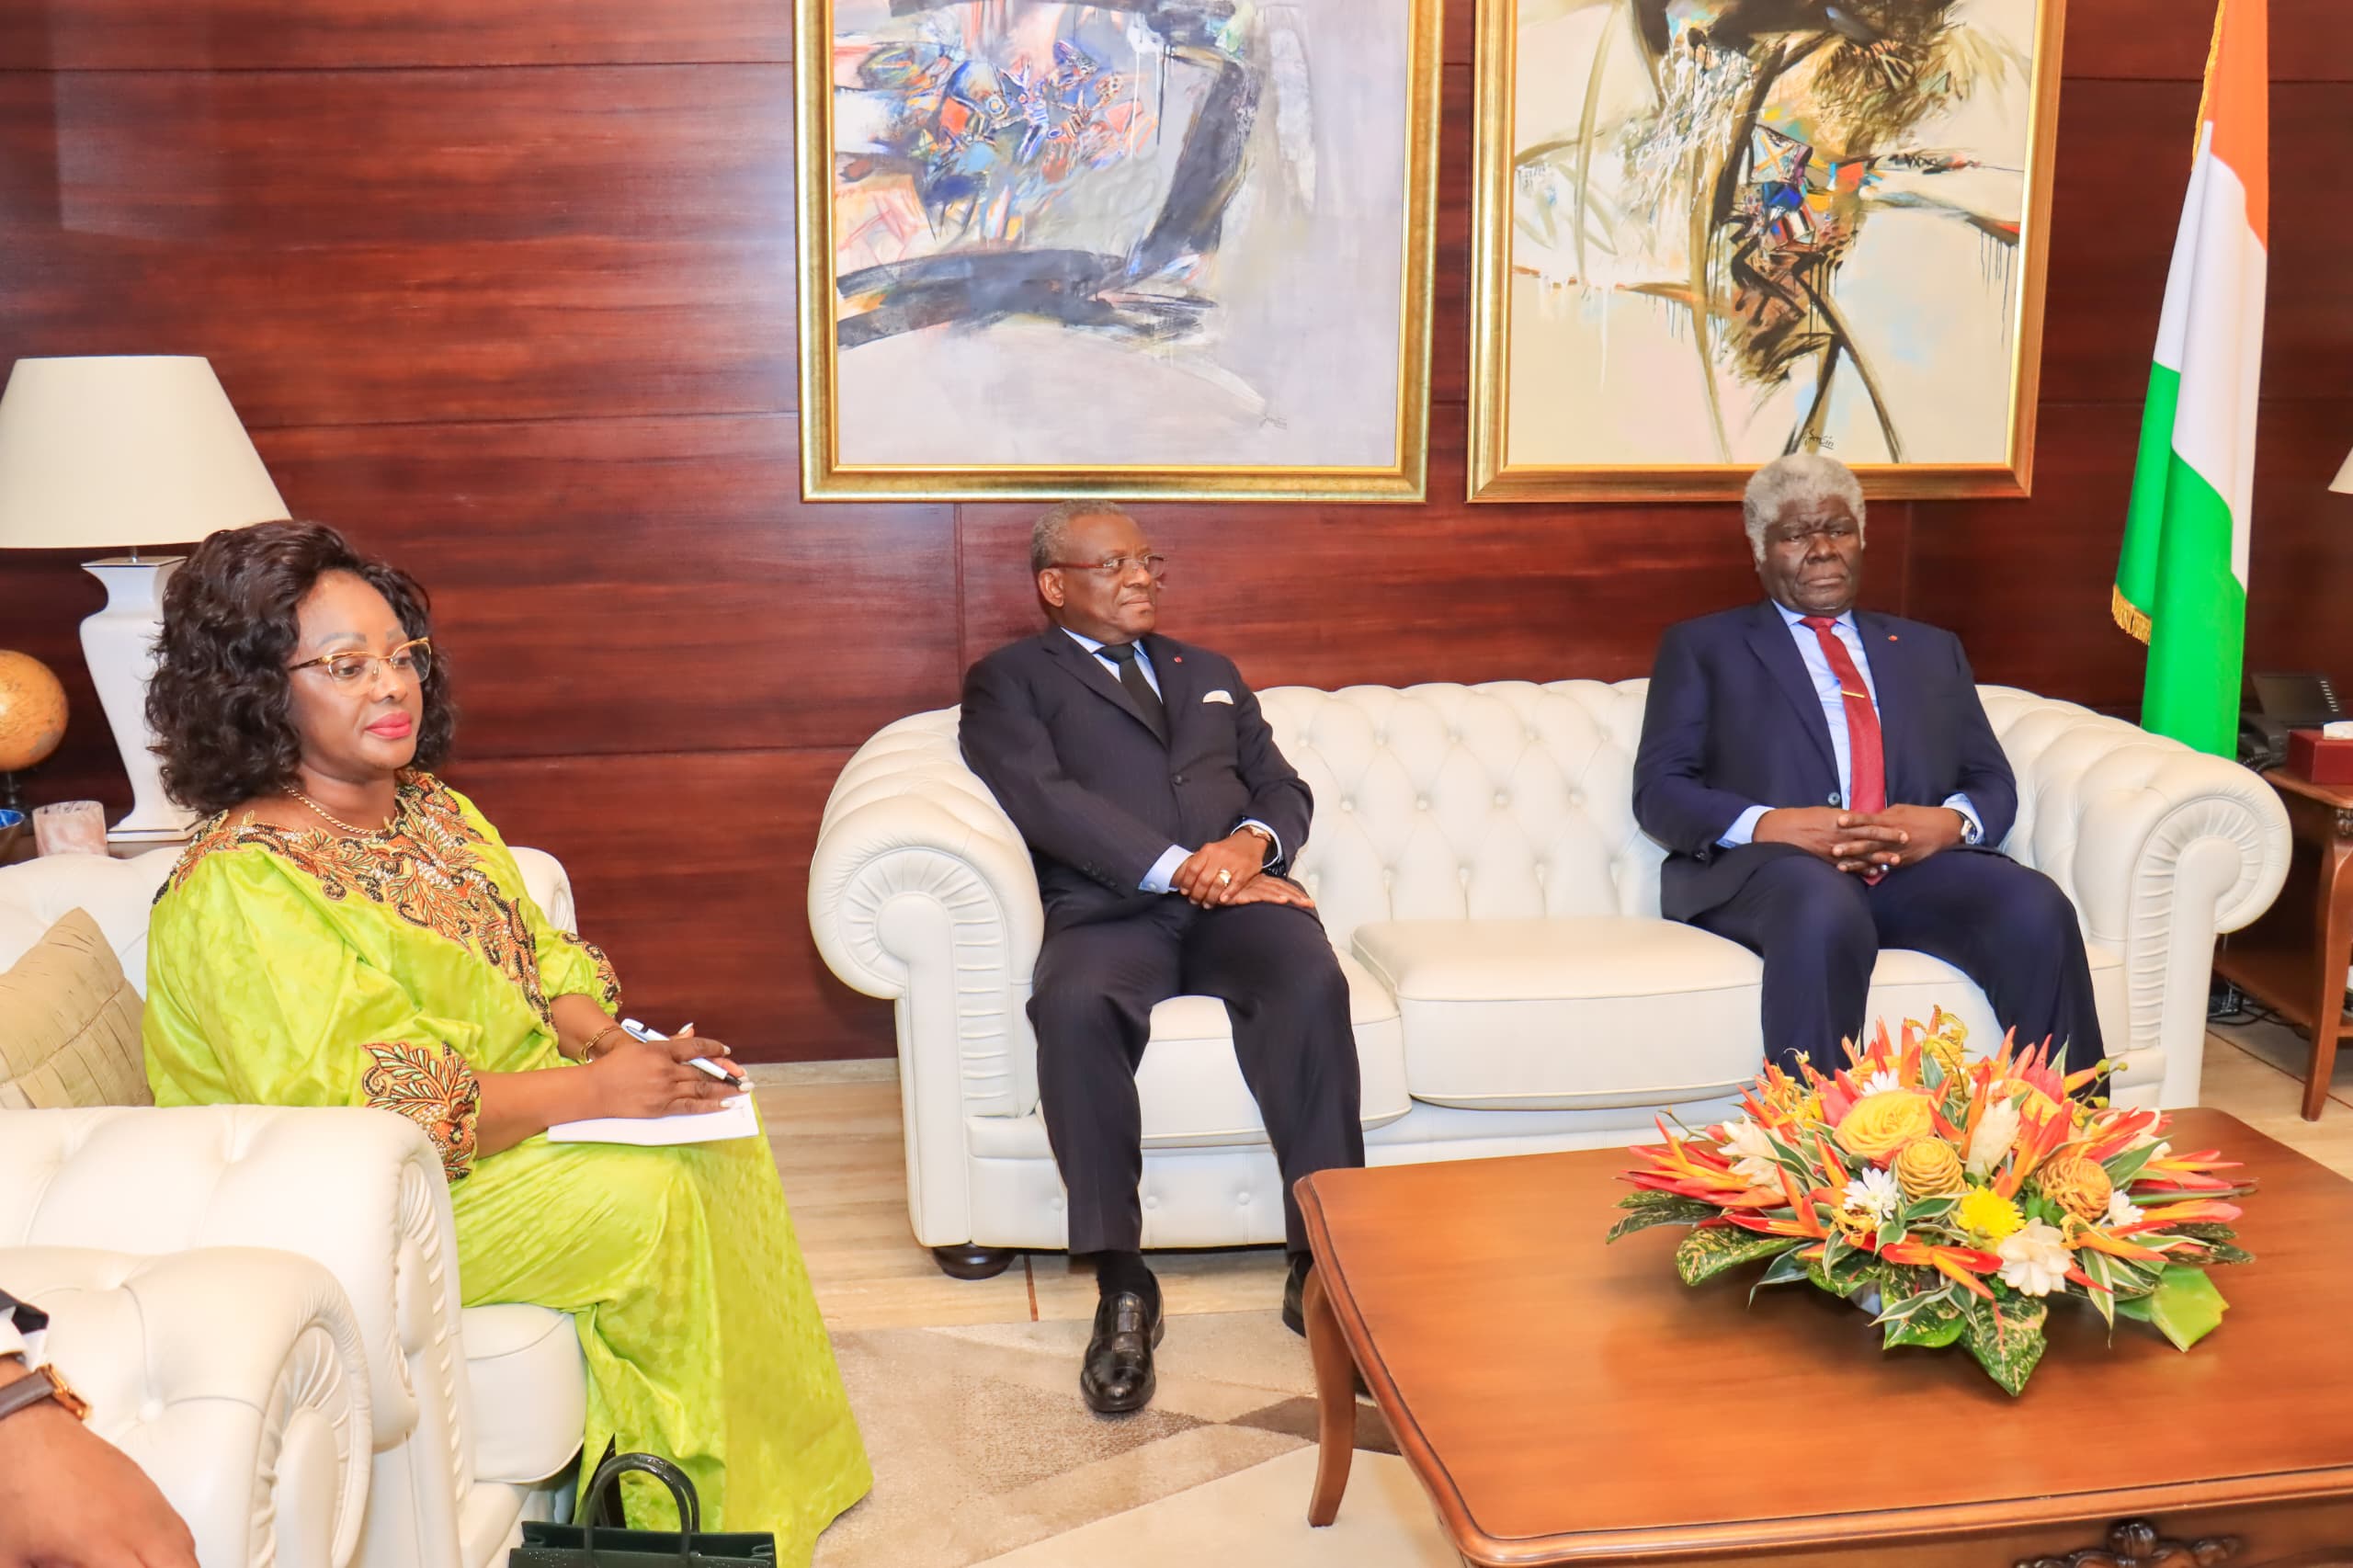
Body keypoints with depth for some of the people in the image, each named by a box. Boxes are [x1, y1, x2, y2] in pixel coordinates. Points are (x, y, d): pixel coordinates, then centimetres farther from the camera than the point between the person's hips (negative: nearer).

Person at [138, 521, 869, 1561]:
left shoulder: (431, 808, 7)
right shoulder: (240, 888, -22)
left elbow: (543, 960, 10)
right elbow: (367, 1103, -28)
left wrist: (614, 1043, -13)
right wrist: (591, 1090, -26)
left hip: (511, 1112, 9)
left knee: (717, 1140, -6)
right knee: (644, 1195, -21)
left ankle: (778, 1470, 6)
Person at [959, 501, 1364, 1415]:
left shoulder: (1210, 674, 31)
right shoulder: (1010, 681, 14)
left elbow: (1284, 787, 22)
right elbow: (1045, 799, -4)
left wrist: (1253, 843, -4)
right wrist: (1185, 869, -14)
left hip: (1236, 898, 3)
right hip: (1107, 911, -3)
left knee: (1311, 983, -32)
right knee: (1073, 1007, -37)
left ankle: (1321, 1263, -28)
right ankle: (1123, 1288, -28)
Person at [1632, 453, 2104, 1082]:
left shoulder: (1931, 651, 29)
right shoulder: (1703, 647, 18)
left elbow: (1994, 782, 20)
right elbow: (1659, 790, 6)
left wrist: (1951, 821, -6)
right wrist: (1768, 825, -14)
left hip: (1918, 867, 3)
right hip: (1766, 869, -3)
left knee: (2038, 909, -28)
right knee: (1824, 911, -39)